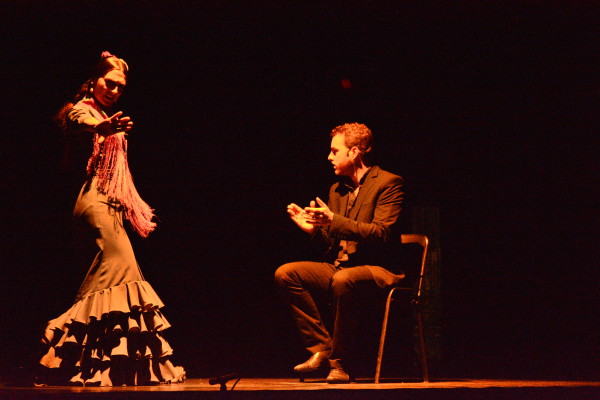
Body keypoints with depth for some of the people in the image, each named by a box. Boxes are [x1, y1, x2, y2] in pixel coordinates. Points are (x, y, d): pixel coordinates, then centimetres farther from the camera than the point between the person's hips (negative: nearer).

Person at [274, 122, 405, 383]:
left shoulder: (388, 183, -5)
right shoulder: (338, 189, 18)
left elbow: (381, 234, -17)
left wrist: (334, 221, -23)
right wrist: (314, 228, 0)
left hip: (377, 269, -8)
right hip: (338, 267, 8)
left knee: (342, 280, -39)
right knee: (285, 273, -12)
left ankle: (340, 363, -25)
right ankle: (321, 348, -9)